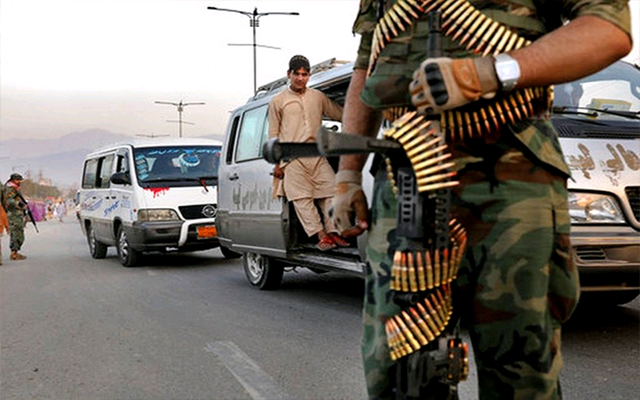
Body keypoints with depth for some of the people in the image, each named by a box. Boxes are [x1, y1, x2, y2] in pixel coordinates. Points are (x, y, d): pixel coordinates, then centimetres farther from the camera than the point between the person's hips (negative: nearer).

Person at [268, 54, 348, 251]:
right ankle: (321, 236, -11)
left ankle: (333, 232, -1)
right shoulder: (278, 101, 9)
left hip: (317, 155, 3)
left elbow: (341, 114, 22)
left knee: (331, 192, -5)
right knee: (302, 198, -11)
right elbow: (273, 135, 8)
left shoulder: (318, 97, 16)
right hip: (292, 159, -3)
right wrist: (276, 163, 1)